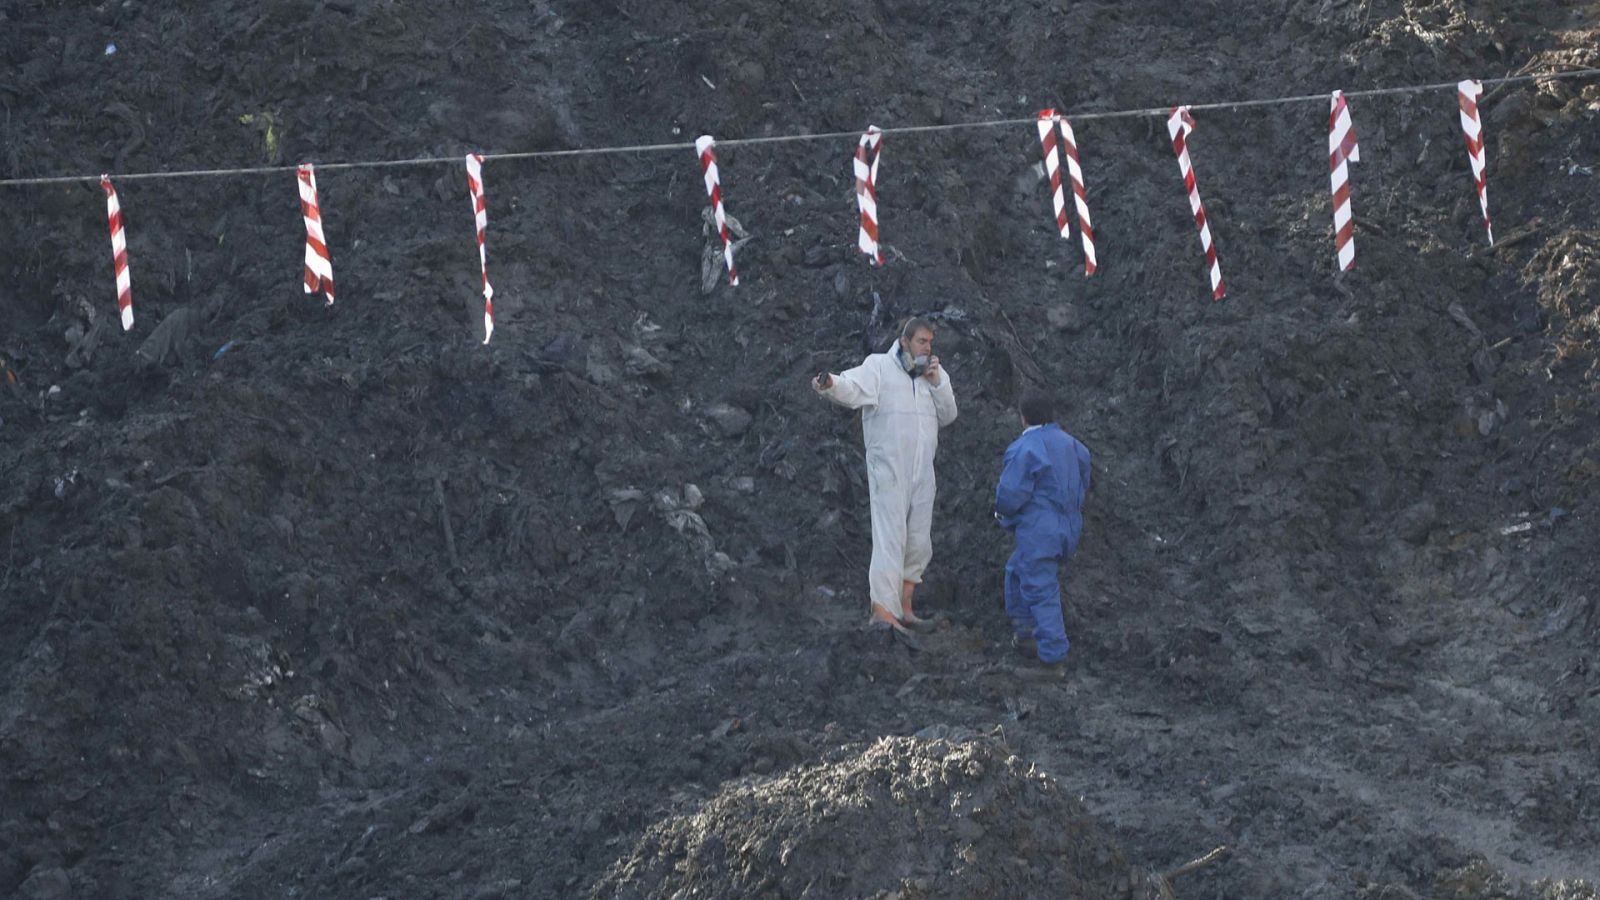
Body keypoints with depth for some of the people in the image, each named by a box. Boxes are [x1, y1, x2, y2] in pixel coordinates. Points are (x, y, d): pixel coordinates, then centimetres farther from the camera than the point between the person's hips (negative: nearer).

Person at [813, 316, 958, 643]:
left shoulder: (934, 373, 13)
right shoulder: (880, 366, -5)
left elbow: (948, 416, 6)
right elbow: (852, 387, -23)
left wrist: (936, 382, -8)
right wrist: (830, 385, -45)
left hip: (922, 472, 7)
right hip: (889, 470, -7)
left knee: (919, 544, 14)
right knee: (890, 540, -13)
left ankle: (904, 609, 27)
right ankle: (883, 614, -17)